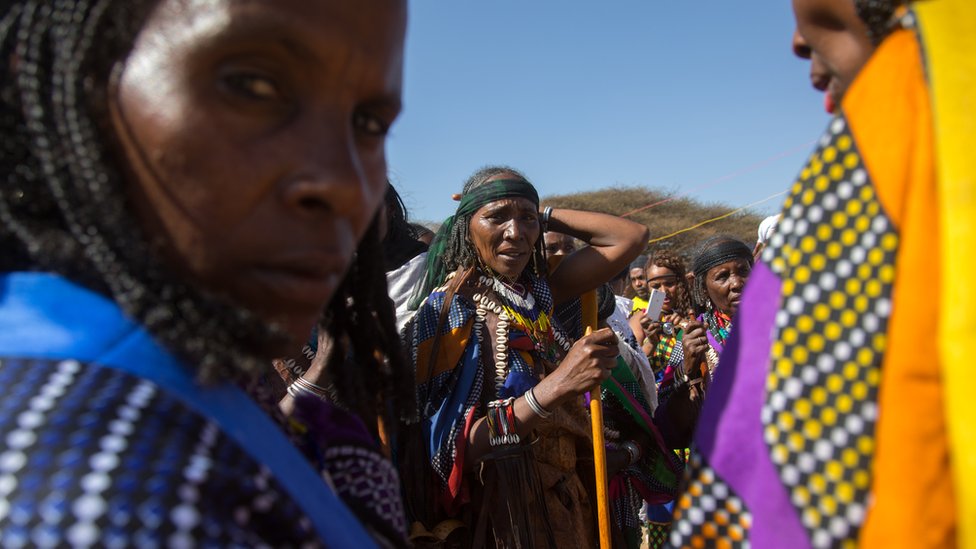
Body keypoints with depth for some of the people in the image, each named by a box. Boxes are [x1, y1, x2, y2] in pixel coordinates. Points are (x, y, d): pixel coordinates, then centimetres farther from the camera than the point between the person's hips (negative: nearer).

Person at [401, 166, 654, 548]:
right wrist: (553, 387, -33)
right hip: (503, 513, -6)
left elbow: (631, 237, 1)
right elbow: (447, 450, -23)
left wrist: (544, 216, -3)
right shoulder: (446, 308, -17)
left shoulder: (537, 293, -1)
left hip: (566, 502, 6)